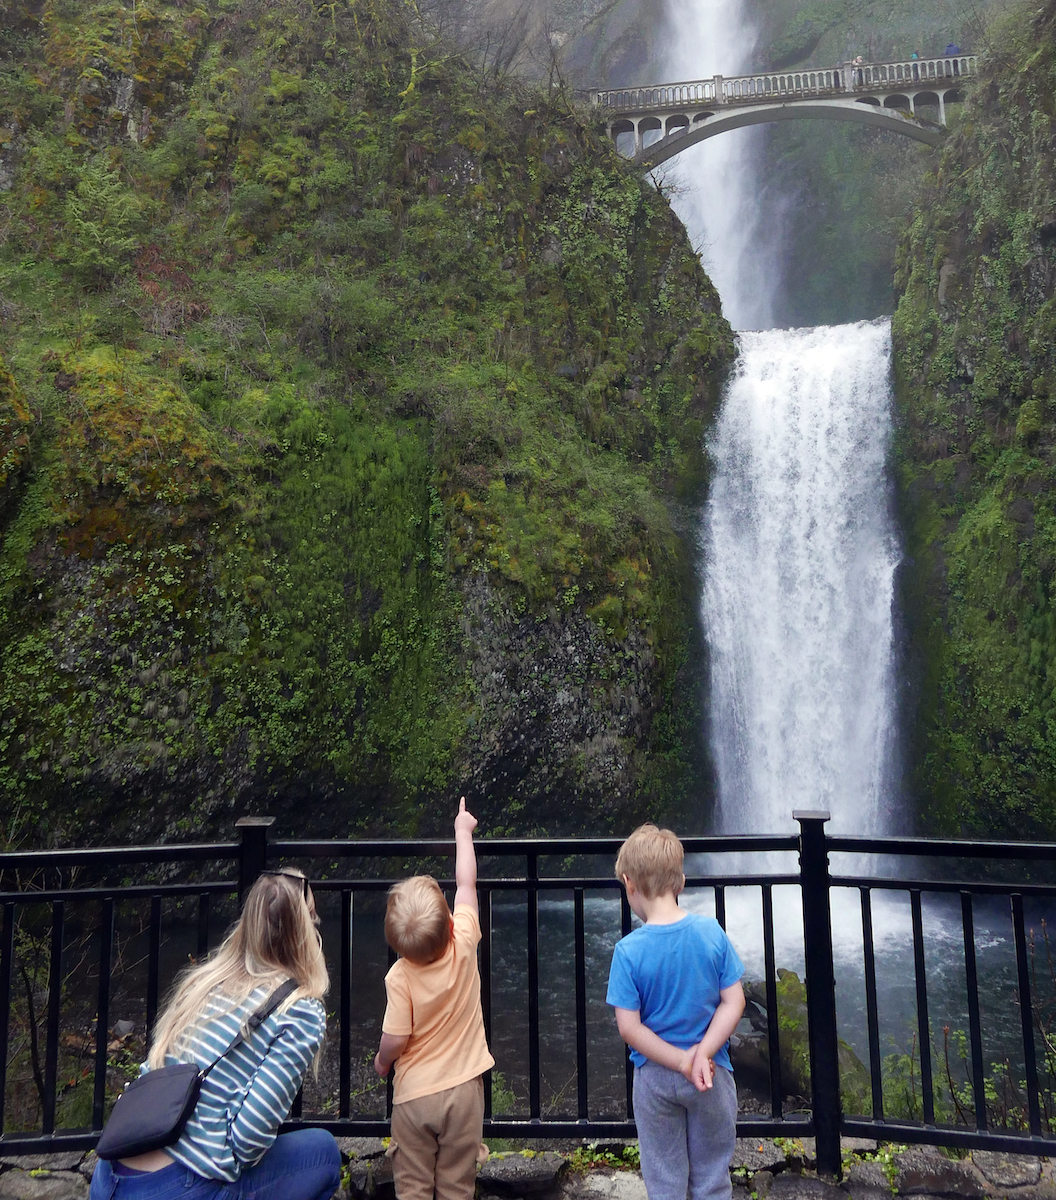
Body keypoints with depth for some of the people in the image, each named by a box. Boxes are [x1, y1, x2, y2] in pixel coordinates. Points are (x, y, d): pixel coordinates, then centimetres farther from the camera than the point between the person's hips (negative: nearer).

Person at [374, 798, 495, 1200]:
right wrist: (463, 830, 9)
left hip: (415, 1093, -2)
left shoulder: (400, 977, -21)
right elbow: (466, 883, -3)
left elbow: (395, 1040, -16)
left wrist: (382, 1059, 7)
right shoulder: (464, 945, -16)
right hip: (463, 1088, 2)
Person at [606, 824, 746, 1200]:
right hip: (713, 1076, 2)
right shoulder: (711, 931, -14)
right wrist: (702, 1056, -15)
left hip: (656, 1078, -1)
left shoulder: (629, 951, -20)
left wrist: (683, 1062, -12)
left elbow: (628, 1028, -18)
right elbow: (734, 1002, -12)